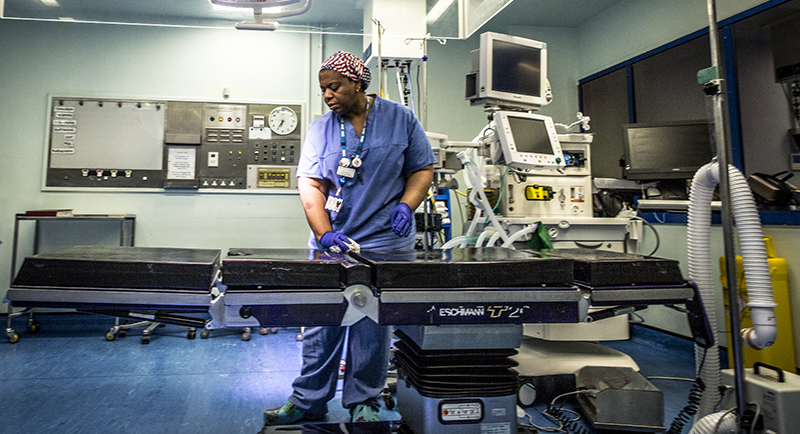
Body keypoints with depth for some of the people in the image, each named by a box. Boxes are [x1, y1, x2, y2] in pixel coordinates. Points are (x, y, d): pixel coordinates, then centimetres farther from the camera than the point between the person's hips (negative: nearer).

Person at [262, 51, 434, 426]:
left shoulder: (400, 119, 5)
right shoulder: (320, 130, 7)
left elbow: (423, 169, 7)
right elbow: (310, 185, -1)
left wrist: (406, 205, -12)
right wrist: (326, 234, -15)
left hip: (384, 244, -2)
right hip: (329, 245, 2)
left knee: (371, 328, 4)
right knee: (321, 326, 8)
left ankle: (363, 403, 22)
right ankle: (307, 402, 23)